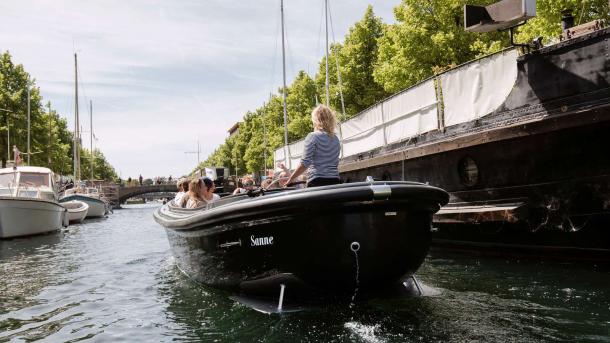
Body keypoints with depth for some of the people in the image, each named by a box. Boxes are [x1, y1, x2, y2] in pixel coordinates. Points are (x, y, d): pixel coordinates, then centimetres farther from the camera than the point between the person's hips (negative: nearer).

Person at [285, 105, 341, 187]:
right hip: (334, 180, 6)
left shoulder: (313, 136, -5)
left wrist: (291, 179, -3)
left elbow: (305, 163, -10)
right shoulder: (336, 139, 14)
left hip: (317, 181, -6)